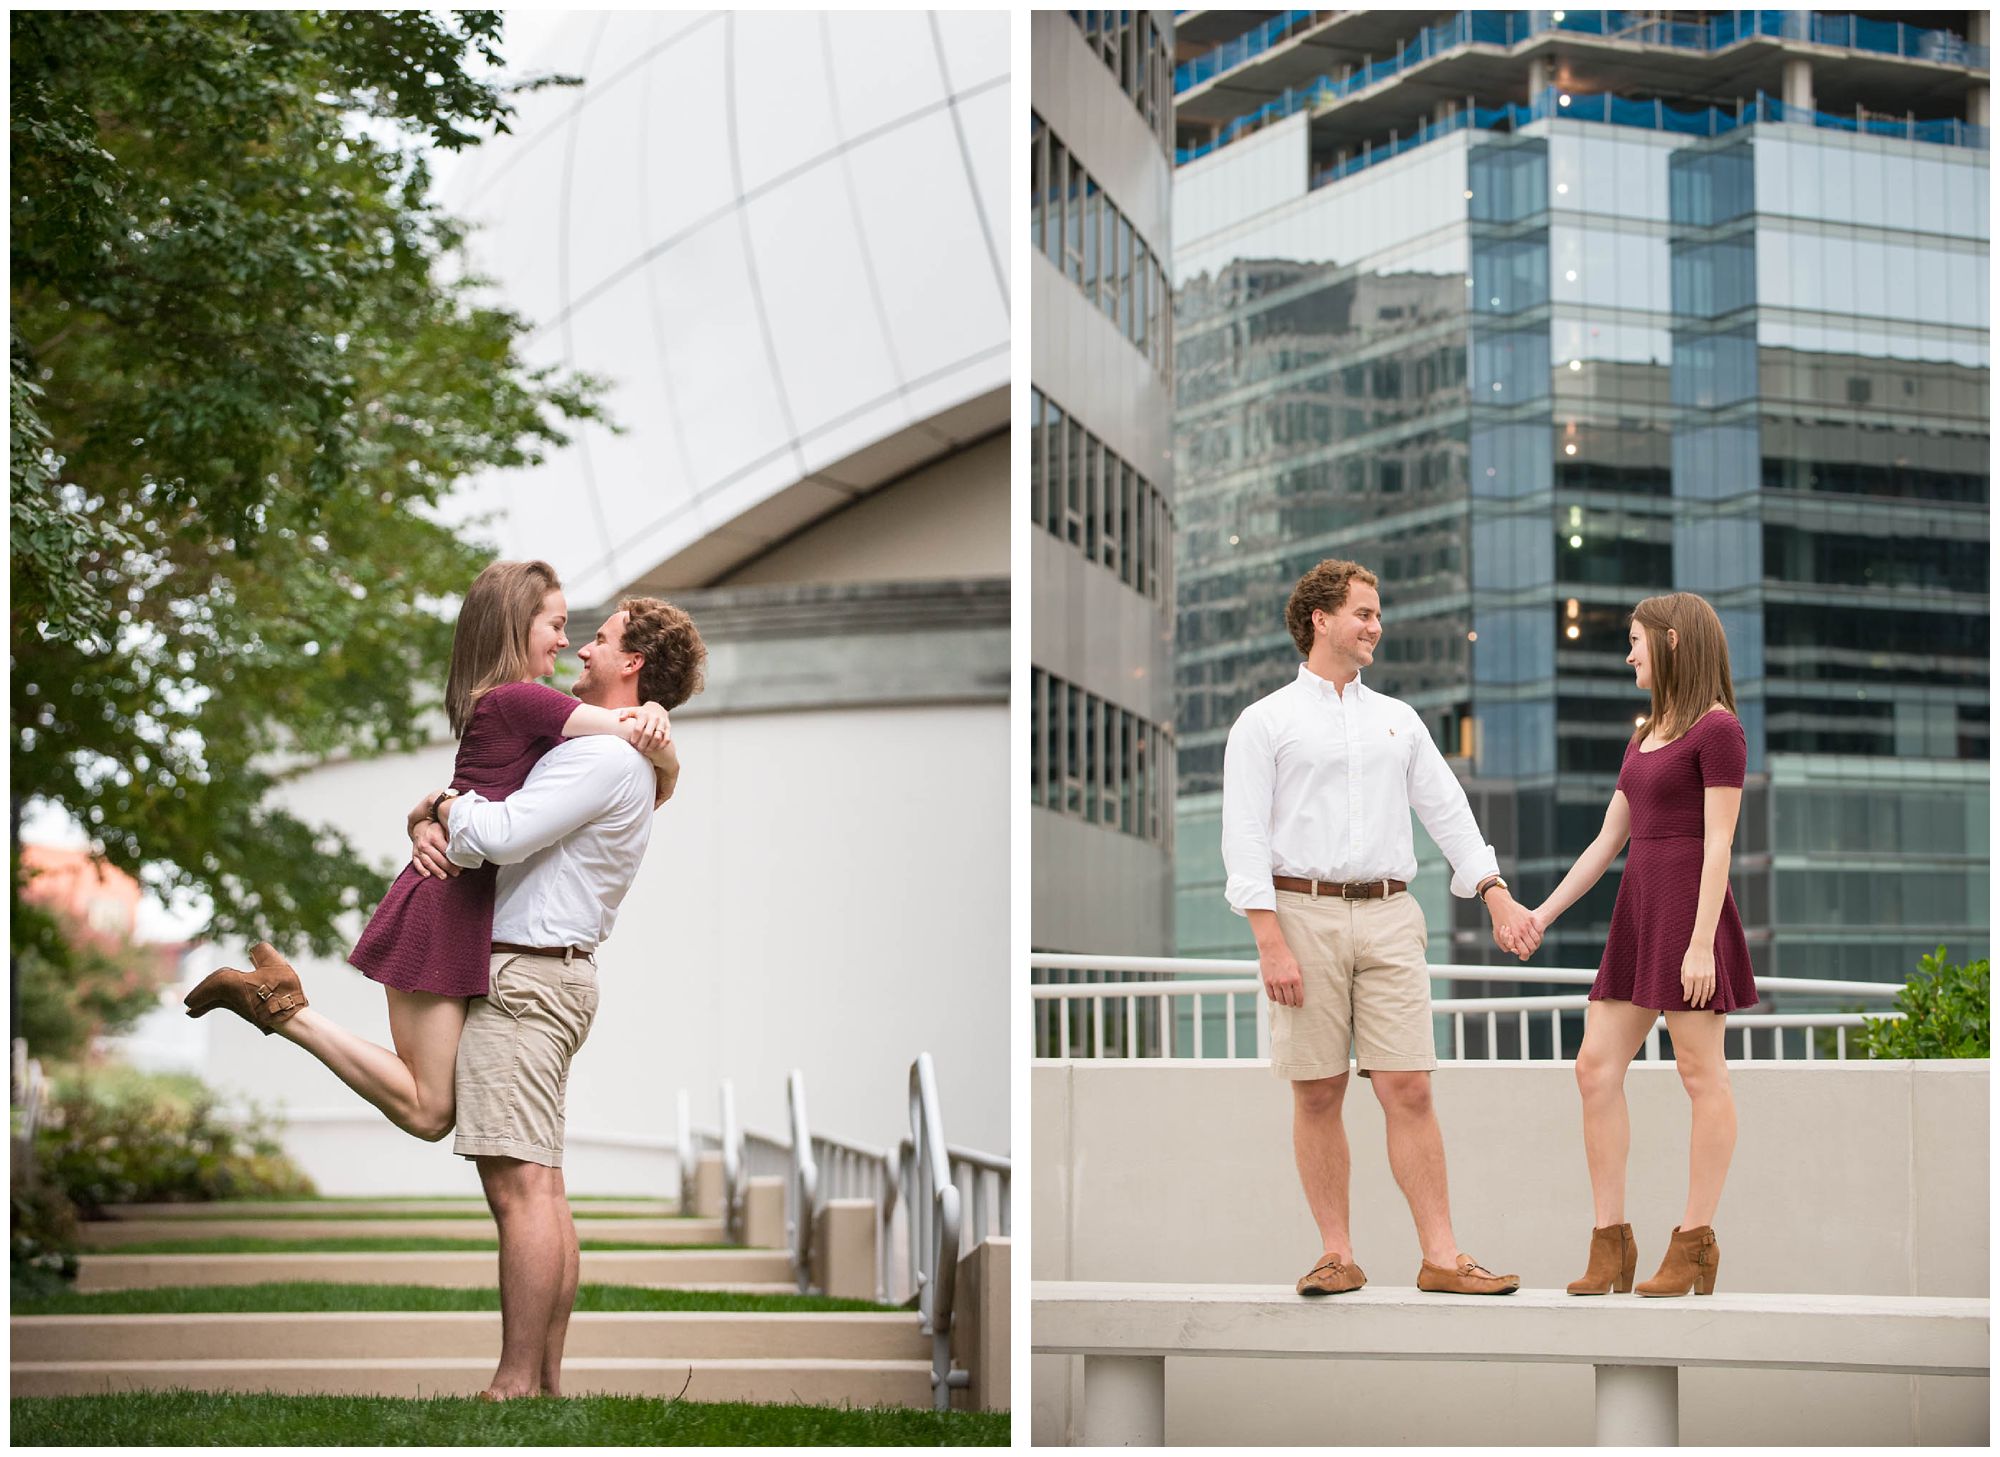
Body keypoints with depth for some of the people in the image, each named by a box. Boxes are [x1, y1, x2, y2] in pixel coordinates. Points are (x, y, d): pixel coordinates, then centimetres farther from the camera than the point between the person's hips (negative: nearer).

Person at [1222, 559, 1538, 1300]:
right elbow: (1246, 837, -3)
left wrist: (1497, 896, 4)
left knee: (1408, 1090, -4)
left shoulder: (1398, 719, 17)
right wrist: (1272, 944, -12)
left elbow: (1448, 813, 16)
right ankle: (1336, 1256, 8)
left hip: (1388, 914, 3)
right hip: (1305, 912, -3)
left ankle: (1441, 1256, -4)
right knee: (1318, 1093, 0)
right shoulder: (1265, 723, 4)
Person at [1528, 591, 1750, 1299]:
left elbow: (1719, 844, -13)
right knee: (1596, 1067, 1)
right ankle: (1611, 1242, 2)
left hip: (1690, 913, -9)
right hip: (1638, 914, 9)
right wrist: (1542, 914, 16)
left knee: (1701, 1073, -3)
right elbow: (1608, 840, 20)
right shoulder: (1645, 737, 19)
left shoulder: (1716, 728, -6)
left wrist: (1702, 944, -18)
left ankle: (1694, 1242, 1)